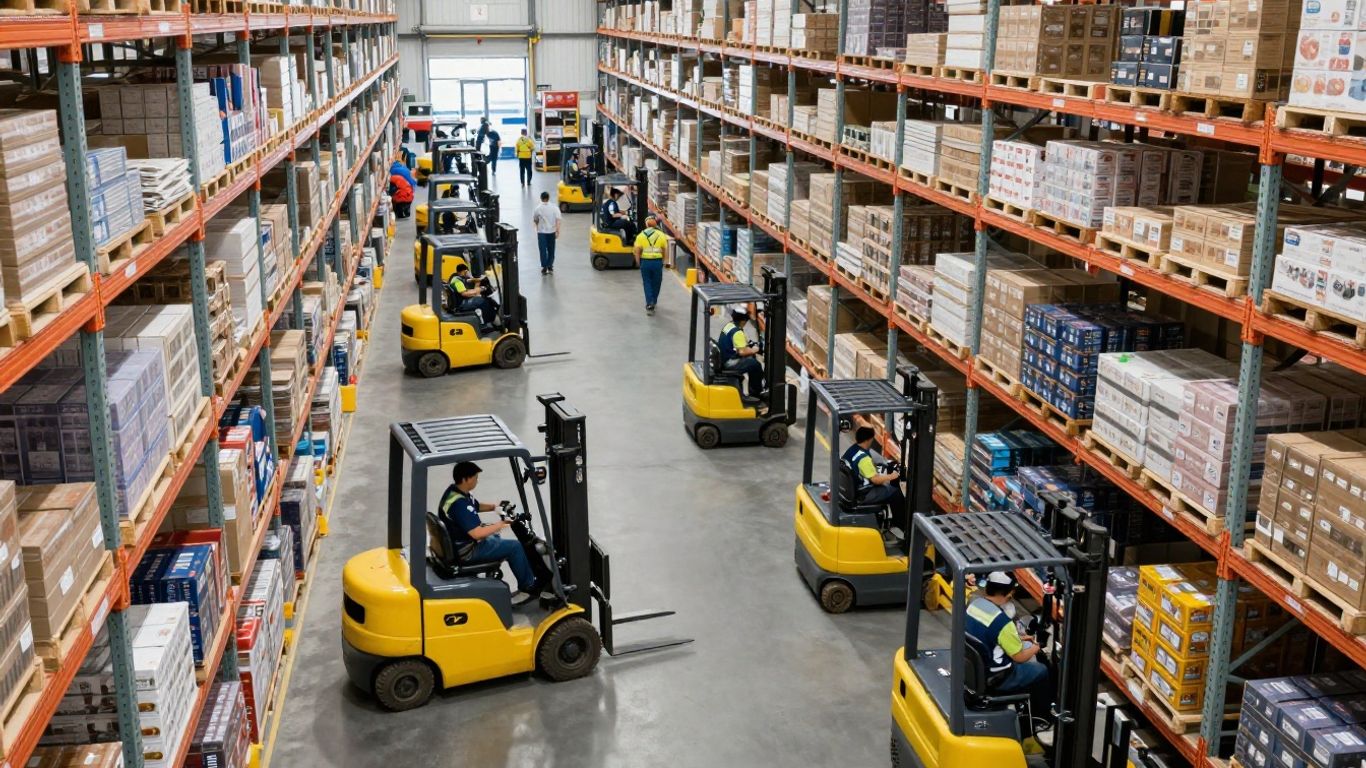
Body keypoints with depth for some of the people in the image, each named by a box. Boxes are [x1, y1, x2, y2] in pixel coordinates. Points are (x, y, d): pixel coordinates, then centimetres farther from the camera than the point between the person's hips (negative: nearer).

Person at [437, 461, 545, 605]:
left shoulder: (455, 491, 1)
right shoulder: (459, 504, -31)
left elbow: (477, 506, 20)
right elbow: (477, 533, -34)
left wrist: (494, 507, 3)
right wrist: (501, 524, -21)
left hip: (462, 542, 10)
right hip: (466, 551, -10)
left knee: (495, 538, 34)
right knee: (514, 547, -3)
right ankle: (528, 586, 15)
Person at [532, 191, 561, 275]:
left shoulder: (538, 209, -4)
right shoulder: (554, 208, -3)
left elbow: (535, 221, 8)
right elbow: (558, 220, -11)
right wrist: (558, 231, -13)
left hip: (541, 232, -2)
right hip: (551, 232, 2)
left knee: (543, 250, 3)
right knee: (551, 250, 13)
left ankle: (544, 268, 1)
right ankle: (550, 267, 16)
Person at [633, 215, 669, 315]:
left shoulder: (641, 235, -2)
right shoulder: (661, 235, 0)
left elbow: (637, 251, -5)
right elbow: (664, 250, 1)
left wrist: (638, 263, 6)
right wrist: (663, 261, 13)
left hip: (645, 262, 0)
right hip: (657, 261, 1)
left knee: (647, 283, 7)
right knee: (656, 283, 16)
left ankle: (649, 304, -4)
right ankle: (653, 302, 30)